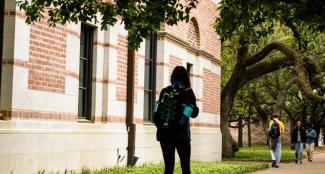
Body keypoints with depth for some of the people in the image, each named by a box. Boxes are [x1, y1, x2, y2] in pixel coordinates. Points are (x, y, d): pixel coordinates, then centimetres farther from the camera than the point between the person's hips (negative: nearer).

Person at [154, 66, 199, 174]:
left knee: (168, 165, 5)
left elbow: (157, 111, 2)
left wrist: (160, 125, 13)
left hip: (164, 133, 3)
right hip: (181, 134, -3)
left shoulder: (164, 91, 6)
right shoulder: (187, 92, -2)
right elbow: (194, 113, 0)